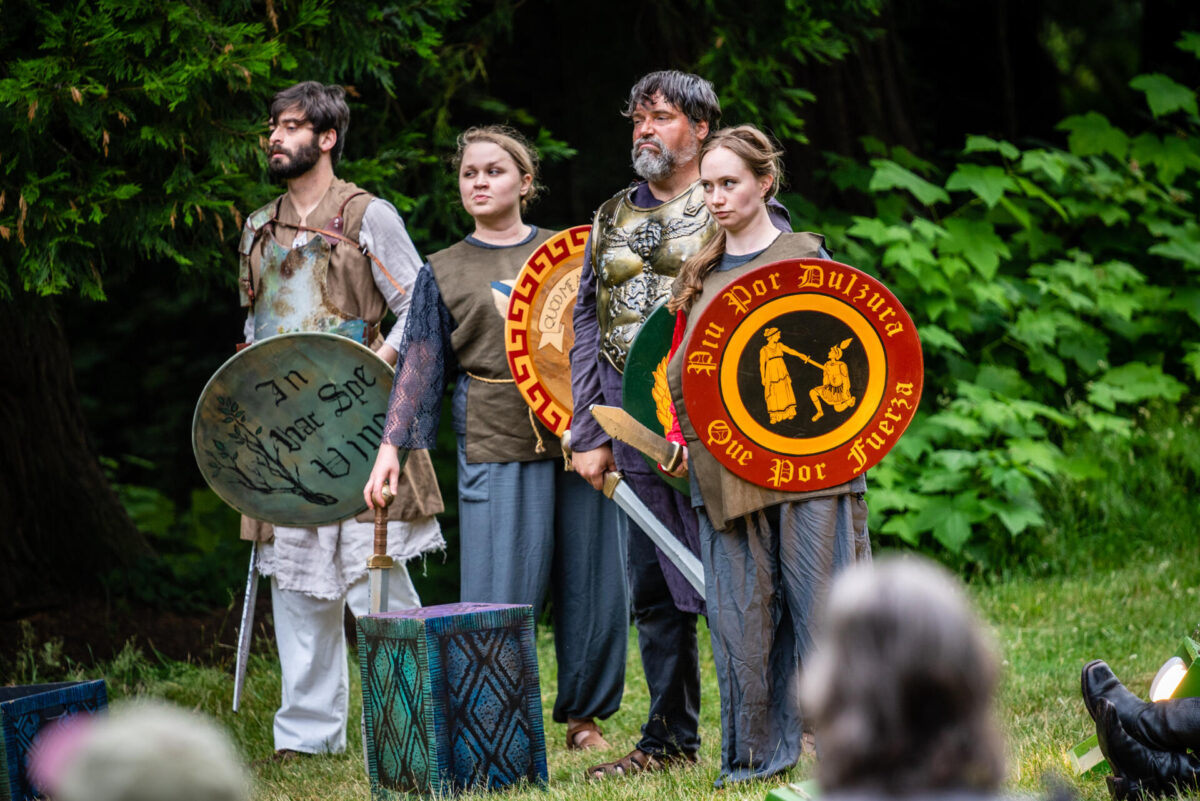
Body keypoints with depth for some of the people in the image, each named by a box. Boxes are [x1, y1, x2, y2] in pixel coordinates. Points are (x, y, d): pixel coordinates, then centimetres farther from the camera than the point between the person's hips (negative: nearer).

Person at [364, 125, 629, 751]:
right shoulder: (443, 272, 10)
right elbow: (419, 365, 7)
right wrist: (391, 445, -4)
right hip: (495, 443, -2)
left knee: (590, 583, 4)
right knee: (500, 595, -7)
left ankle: (584, 716, 19)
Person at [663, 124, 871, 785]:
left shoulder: (805, 257, 5)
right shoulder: (698, 275, 17)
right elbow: (680, 367, 23)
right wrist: (675, 432, 8)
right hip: (724, 467, 4)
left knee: (818, 600, -5)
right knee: (741, 613, 1)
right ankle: (756, 754, 7)